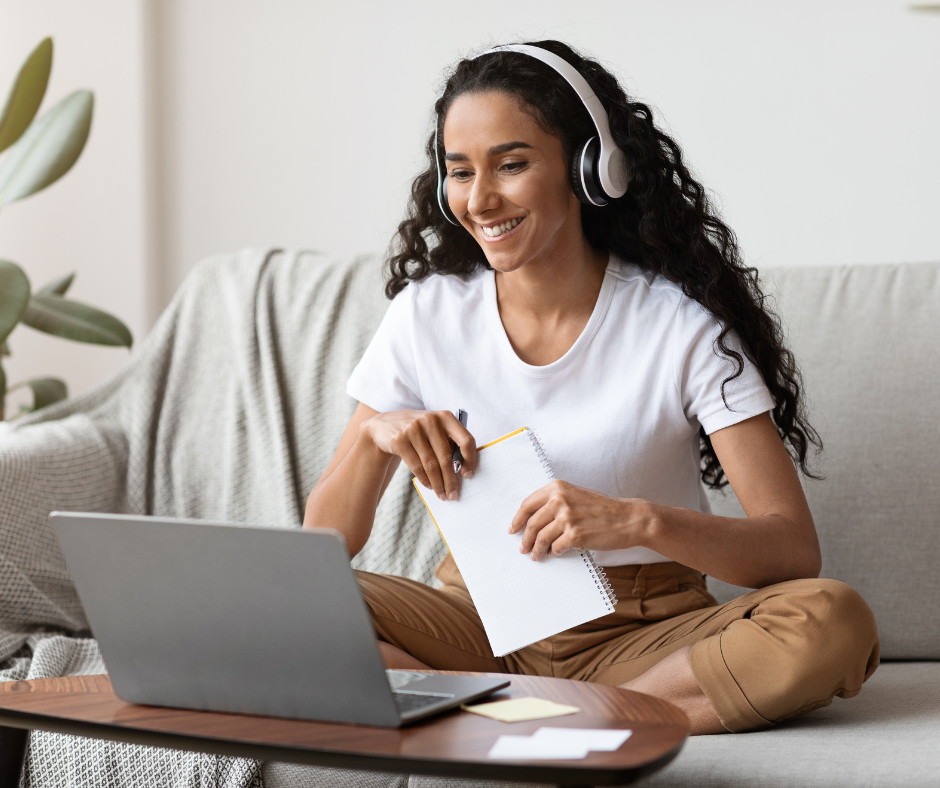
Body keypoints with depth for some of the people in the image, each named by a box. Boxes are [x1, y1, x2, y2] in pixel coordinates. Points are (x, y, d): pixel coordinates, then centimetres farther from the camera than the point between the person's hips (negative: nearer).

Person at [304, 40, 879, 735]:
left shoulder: (681, 323, -8)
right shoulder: (426, 315, 1)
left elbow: (795, 549, -15)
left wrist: (639, 521, -32)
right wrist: (375, 439, -18)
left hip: (642, 633, -2)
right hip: (481, 620, 2)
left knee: (835, 622, -31)